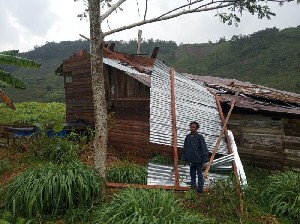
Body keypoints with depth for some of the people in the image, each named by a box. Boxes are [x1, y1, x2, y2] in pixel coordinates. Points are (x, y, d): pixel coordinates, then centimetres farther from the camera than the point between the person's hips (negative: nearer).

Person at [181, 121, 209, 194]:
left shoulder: (200, 137, -12)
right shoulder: (188, 137, 2)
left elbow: (204, 150, -12)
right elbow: (184, 149, 9)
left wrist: (203, 162, -13)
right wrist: (184, 159, 8)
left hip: (198, 161, -5)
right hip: (191, 160, 5)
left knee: (200, 176, 8)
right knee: (192, 175, 17)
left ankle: (200, 190, 18)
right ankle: (193, 188, 31)